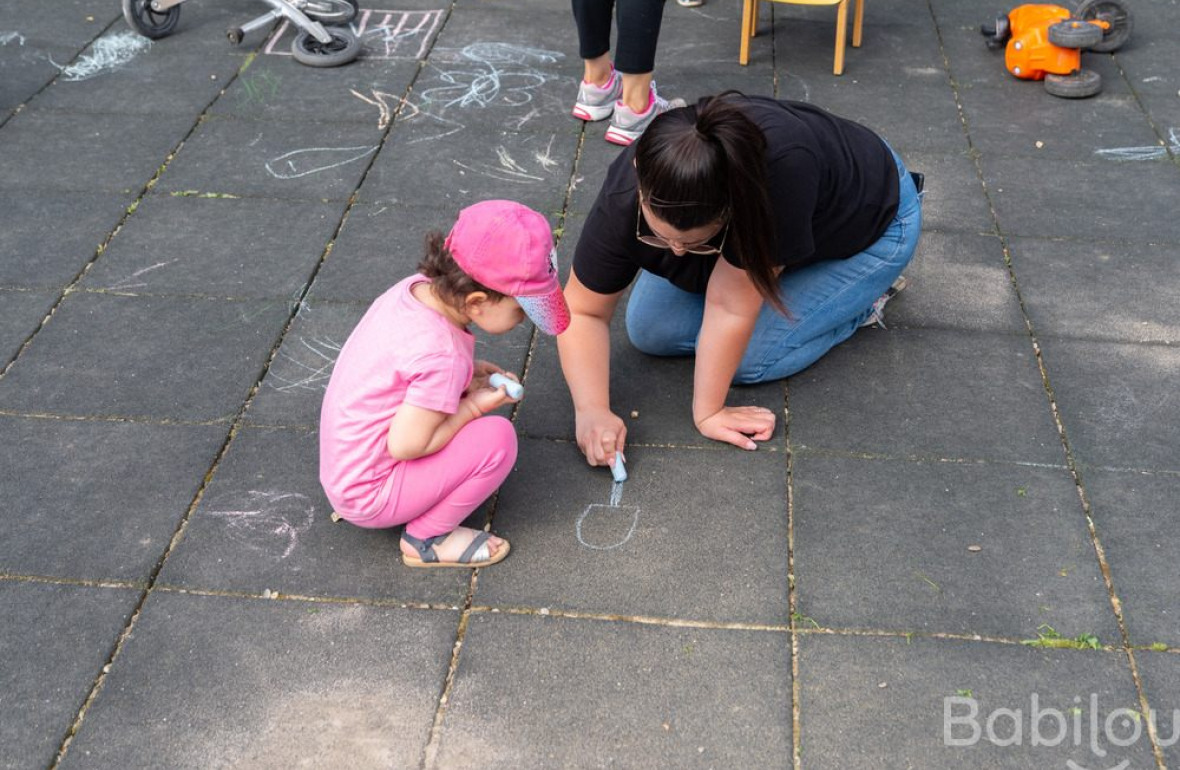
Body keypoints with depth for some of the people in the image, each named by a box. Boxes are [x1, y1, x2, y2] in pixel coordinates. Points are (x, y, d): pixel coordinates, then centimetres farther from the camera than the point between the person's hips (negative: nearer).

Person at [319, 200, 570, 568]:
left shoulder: (416, 288, -6)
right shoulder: (443, 355, -30)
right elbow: (406, 446, -25)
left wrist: (469, 373, 0)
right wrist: (474, 407, -13)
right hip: (368, 495, -9)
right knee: (497, 439, -19)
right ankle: (427, 540, 0)